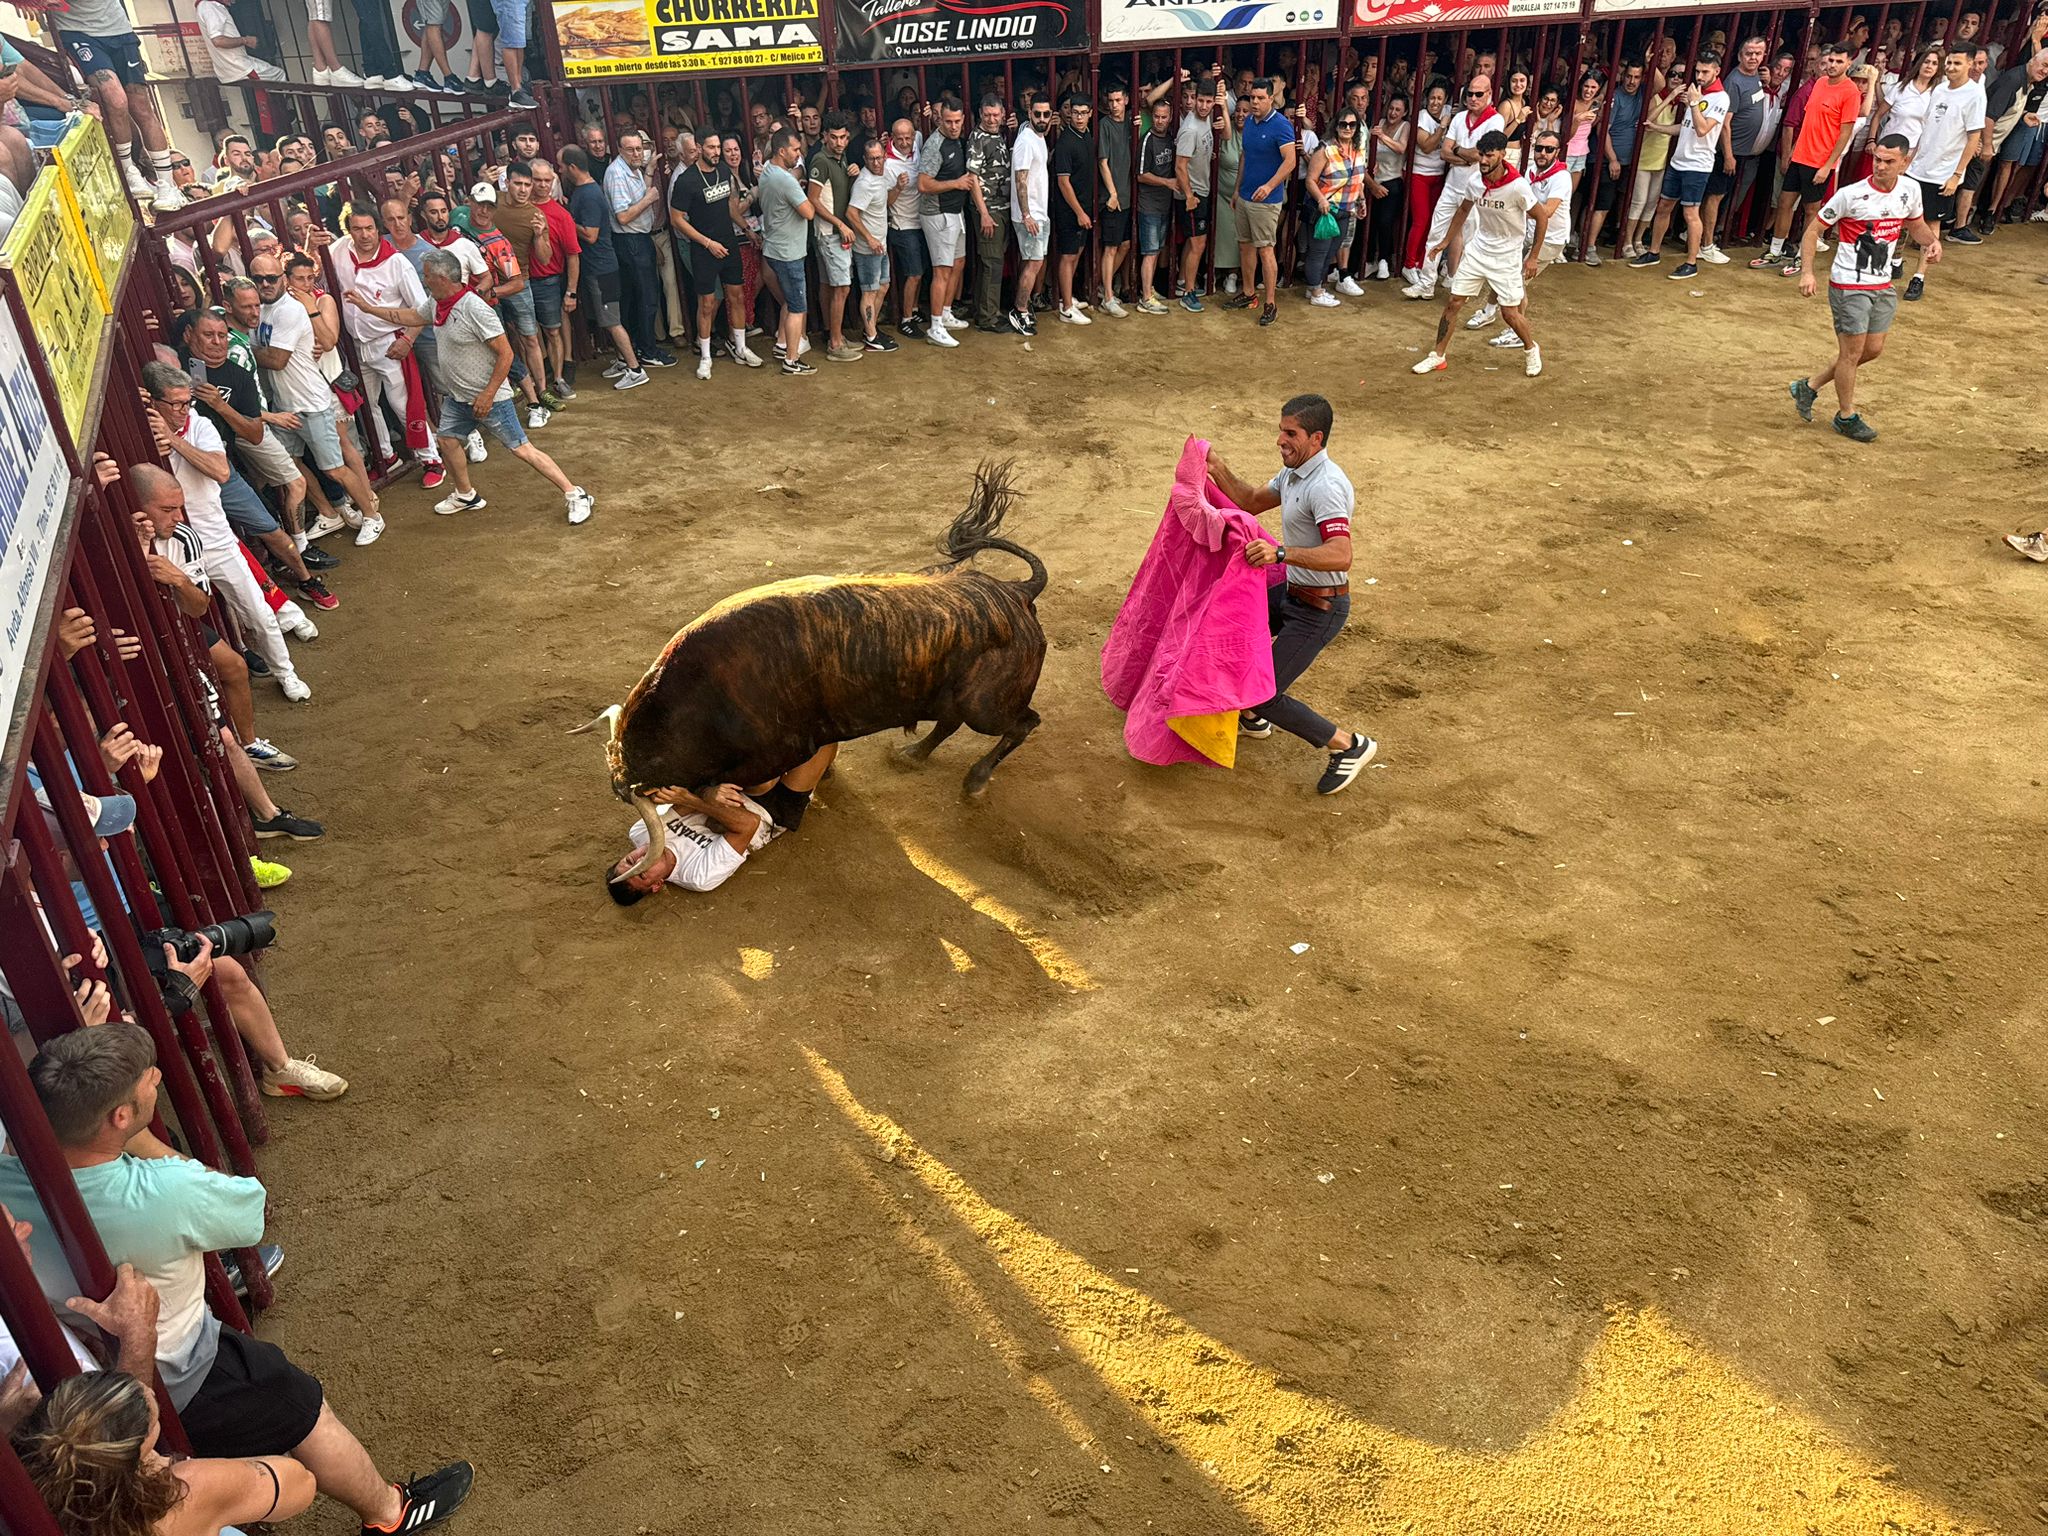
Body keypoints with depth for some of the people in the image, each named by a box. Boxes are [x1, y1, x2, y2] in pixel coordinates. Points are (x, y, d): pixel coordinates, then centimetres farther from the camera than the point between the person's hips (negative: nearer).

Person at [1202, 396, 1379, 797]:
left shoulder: (1326, 486, -27)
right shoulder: (1294, 471, 4)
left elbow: (1341, 556, -38)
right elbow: (1252, 502, 18)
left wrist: (1282, 553, -50)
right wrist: (1220, 473, 2)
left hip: (1319, 609, -10)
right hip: (1290, 592, 10)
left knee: (1265, 695, -9)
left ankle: (1348, 745, 6)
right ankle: (1253, 720, 38)